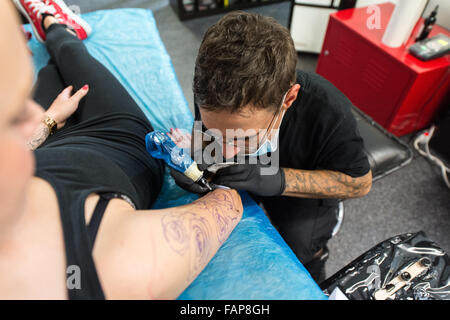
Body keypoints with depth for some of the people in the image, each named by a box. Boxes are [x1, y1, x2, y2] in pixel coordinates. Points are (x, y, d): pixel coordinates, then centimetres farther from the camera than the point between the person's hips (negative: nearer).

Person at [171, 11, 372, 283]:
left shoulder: (329, 113, -39)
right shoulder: (213, 94, -30)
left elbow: (360, 182, -23)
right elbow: (201, 133, -8)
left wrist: (278, 181, -39)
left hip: (301, 194, -2)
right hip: (239, 182, 3)